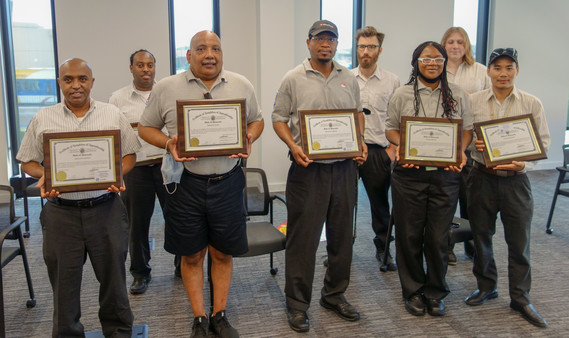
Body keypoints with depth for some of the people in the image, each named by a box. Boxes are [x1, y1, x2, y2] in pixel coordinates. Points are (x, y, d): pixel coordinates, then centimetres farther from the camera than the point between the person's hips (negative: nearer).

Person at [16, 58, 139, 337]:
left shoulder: (113, 115, 6)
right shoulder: (43, 119, 6)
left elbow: (129, 154, 8)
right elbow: (28, 162, 9)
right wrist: (43, 177, -11)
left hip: (106, 208, 0)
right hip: (61, 212, 0)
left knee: (113, 273, 10)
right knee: (64, 279, 9)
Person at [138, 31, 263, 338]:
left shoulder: (242, 86, 4)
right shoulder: (166, 88, -1)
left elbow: (257, 120, 14)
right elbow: (145, 127, 6)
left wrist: (248, 139, -7)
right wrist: (168, 144, -13)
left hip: (226, 182, 1)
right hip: (186, 183, -1)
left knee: (223, 253, 11)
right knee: (191, 255, 9)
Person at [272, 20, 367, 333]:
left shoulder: (349, 78, 11)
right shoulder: (293, 79, -1)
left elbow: (358, 115, 18)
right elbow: (279, 118, 0)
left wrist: (361, 142, 1)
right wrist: (293, 146, -15)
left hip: (344, 167, 4)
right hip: (307, 167, -4)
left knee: (341, 235, 13)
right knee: (303, 237, 0)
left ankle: (334, 295, 30)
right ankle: (297, 304, 14)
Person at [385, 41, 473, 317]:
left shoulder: (458, 95, 9)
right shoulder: (403, 94, 5)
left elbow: (468, 129, 10)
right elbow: (391, 128, 6)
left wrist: (460, 151, -9)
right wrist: (402, 147, -13)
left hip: (445, 174, 1)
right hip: (409, 174, -1)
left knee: (438, 237, 6)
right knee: (409, 235, 6)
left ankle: (436, 292, 25)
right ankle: (413, 291, 24)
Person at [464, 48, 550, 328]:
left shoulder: (532, 104, 0)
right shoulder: (473, 101, 2)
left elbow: (543, 141, 1)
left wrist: (524, 163, -15)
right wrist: (472, 144, -15)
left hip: (516, 180, -1)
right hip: (482, 177, 1)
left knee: (519, 240, 5)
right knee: (481, 234, 13)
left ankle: (520, 298, 21)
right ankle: (486, 286, 33)